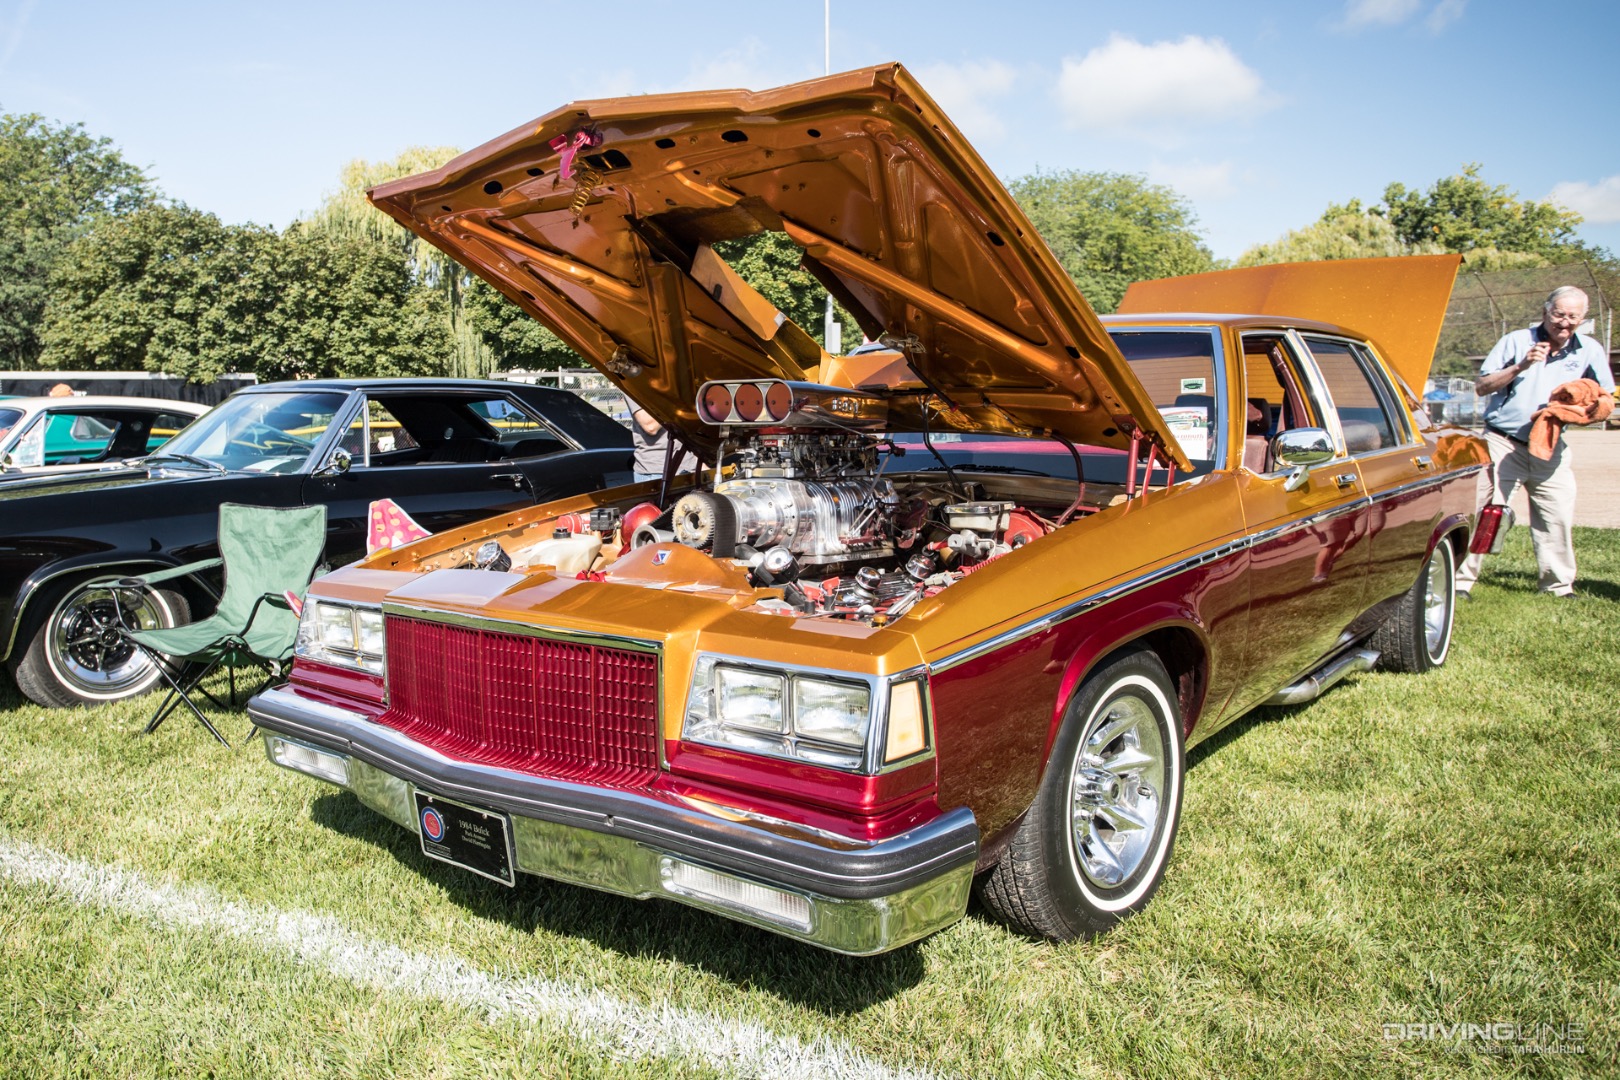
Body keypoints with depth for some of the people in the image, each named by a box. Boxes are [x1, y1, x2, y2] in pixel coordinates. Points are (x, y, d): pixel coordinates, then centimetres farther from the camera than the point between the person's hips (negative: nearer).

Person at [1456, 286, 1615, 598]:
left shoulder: (1590, 350, 6)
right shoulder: (1516, 341, -1)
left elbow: (1607, 398, 10)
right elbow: (1481, 387, -4)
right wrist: (1520, 366, -17)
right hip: (1503, 443, -3)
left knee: (1558, 516, 5)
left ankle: (1559, 586, 19)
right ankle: (1460, 581, -2)